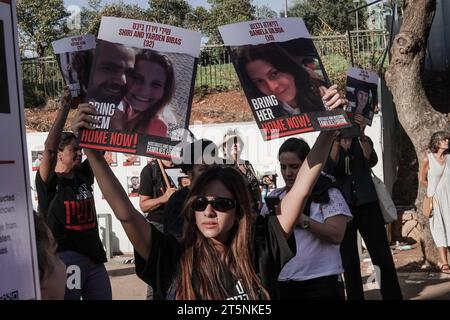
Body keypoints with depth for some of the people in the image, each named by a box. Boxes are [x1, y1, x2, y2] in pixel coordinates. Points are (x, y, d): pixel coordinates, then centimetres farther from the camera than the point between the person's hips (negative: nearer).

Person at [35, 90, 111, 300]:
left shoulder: (83, 176, 9)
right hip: (65, 262, -6)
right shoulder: (49, 182, -7)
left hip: (95, 259, 6)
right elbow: (49, 148, -22)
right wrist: (65, 108, -21)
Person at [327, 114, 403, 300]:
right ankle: (355, 297, 12)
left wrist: (361, 134, -20)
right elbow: (330, 168, -12)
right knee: (349, 261, 3)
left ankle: (393, 296, 1)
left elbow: (371, 161, -10)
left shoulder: (363, 141, 10)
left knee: (383, 257, -5)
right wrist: (337, 139, -19)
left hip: (367, 204, 1)